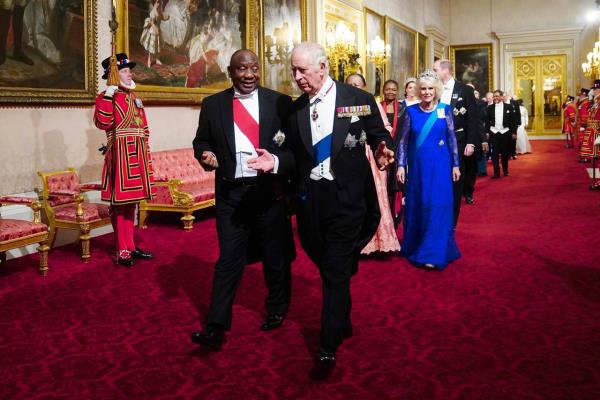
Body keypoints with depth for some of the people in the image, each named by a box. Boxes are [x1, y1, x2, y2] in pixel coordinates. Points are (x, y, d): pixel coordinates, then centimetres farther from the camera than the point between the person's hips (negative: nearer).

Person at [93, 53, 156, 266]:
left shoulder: (134, 96, 18)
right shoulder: (106, 96, -6)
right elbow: (103, 123, -21)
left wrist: (146, 150, 19)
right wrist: (107, 97, -25)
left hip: (137, 154, 8)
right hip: (120, 154, -8)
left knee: (131, 201, 13)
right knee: (119, 203, -3)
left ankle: (131, 246, 21)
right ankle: (122, 252, 3)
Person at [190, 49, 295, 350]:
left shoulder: (280, 102, -2)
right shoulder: (213, 104, 4)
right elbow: (201, 141, 11)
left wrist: (276, 162, -24)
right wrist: (205, 154, -12)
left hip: (269, 190, 0)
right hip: (230, 192, 1)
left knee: (275, 256, 14)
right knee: (228, 258, 0)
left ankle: (277, 311, 36)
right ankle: (216, 327, 5)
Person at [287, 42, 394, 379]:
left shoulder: (359, 99, -4)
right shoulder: (295, 109, 5)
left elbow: (380, 135, 4)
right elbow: (295, 153, 10)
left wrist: (383, 150, -18)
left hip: (346, 198, -4)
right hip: (310, 199, 4)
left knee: (336, 272, -1)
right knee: (327, 267, 19)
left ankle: (329, 348, 10)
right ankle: (343, 323, 43)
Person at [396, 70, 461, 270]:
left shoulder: (445, 110, 0)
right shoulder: (411, 111, 1)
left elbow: (452, 139, 4)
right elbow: (403, 141, 3)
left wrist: (455, 165, 2)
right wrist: (401, 165, -3)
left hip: (440, 165, -1)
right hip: (417, 165, 1)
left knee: (438, 206, -4)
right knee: (417, 206, 8)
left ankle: (434, 253, 0)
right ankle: (415, 247, 25)